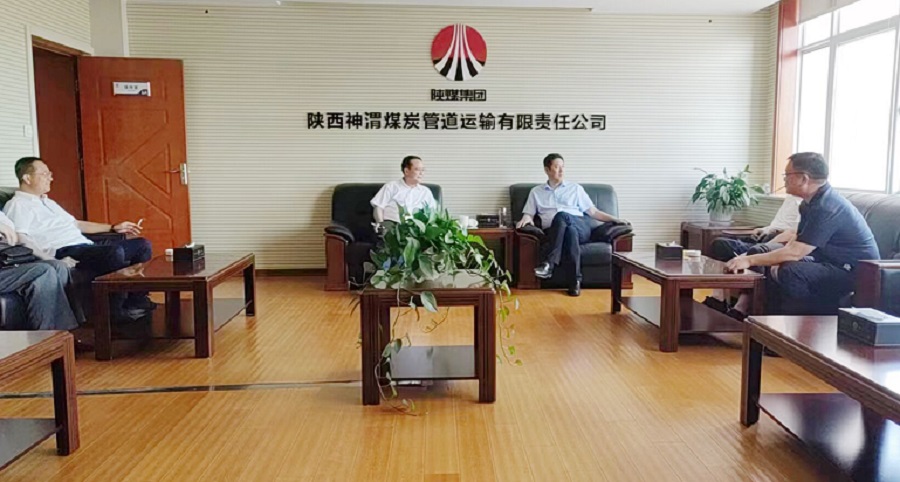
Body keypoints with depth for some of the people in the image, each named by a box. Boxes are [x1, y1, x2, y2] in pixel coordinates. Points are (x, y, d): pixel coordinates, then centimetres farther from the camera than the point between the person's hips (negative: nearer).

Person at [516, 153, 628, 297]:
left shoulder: (576, 188, 23)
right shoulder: (536, 192, 23)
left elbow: (593, 212, 19)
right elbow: (529, 214, 15)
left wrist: (614, 219, 5)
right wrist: (525, 219, -10)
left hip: (581, 227, 0)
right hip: (555, 233, 0)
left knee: (561, 215, -35)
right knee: (570, 231, -38)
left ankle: (548, 264, -41)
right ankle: (576, 279, -39)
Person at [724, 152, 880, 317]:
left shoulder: (827, 207, -24)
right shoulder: (812, 202, 7)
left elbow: (795, 252, -28)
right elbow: (796, 242, 10)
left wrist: (750, 260, -22)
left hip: (855, 271, -10)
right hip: (830, 264, 10)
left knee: (791, 273, -32)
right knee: (768, 266, 6)